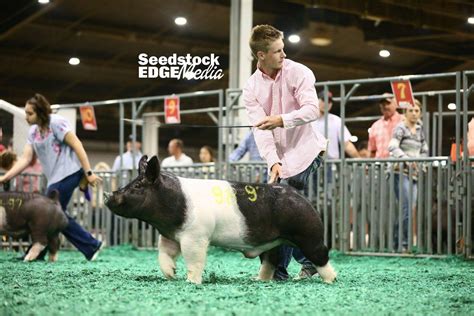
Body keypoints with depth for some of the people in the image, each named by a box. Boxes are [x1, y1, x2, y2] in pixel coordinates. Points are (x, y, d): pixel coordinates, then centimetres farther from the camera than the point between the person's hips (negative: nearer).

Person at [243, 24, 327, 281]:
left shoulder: (298, 73, -10)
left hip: (305, 151, -5)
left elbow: (311, 110, -19)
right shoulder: (251, 88, -2)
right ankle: (310, 260, 19)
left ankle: (279, 269, -9)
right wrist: (273, 162, -24)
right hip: (278, 156, 5)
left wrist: (282, 120, -35)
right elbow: (260, 129, -11)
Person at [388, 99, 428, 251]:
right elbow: (392, 147, -17)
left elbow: (425, 151, 23)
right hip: (402, 172, -7)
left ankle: (402, 242, 9)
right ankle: (401, 243, -10)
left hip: (415, 174, 7)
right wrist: (406, 159, -30)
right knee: (406, 209, -14)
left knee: (411, 208, 2)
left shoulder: (420, 130, 18)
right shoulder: (401, 128, -3)